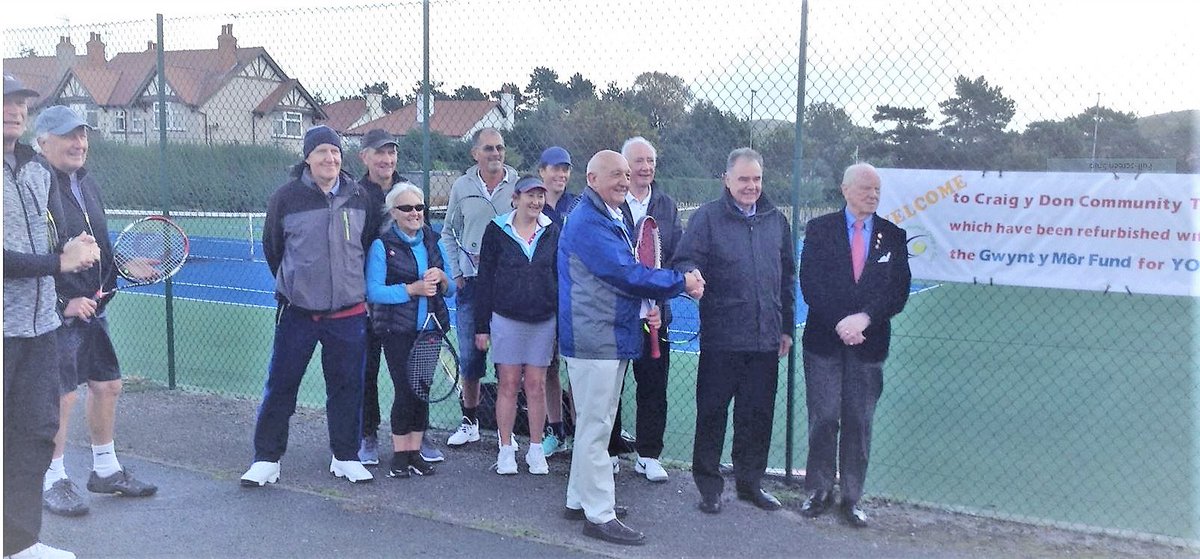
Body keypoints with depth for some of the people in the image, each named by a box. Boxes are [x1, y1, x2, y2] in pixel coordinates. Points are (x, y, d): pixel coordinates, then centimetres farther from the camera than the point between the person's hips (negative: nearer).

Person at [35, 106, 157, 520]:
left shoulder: (87, 183, 11)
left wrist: (105, 285, 8)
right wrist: (63, 302, -19)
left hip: (92, 309, 9)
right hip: (56, 314, -8)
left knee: (107, 385, 13)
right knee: (60, 395, -1)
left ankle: (106, 470, 28)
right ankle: (52, 481, 16)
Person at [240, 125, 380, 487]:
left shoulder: (359, 197, 2)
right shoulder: (286, 197, -4)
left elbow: (370, 245, 14)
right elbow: (272, 247, 7)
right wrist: (292, 284, 12)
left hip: (348, 313, 2)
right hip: (298, 312, -2)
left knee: (347, 388, 9)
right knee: (280, 386, 5)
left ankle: (346, 457, 23)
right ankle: (267, 459, 18)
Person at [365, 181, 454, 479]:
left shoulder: (433, 242, 9)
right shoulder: (382, 245, -4)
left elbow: (451, 289, 13)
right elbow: (373, 292, -11)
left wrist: (441, 280, -9)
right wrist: (412, 289, -18)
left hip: (431, 328, 4)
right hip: (397, 329, -4)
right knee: (405, 389, -5)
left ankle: (415, 451, 19)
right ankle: (400, 455, 9)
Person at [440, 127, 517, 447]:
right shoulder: (462, 187, 7)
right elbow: (449, 234, 15)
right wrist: (457, 273, 6)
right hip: (471, 281, 2)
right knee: (470, 355, 7)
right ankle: (470, 422, 20)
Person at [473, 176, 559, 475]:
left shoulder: (552, 232, 6)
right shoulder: (497, 230, 0)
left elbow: (561, 277, 10)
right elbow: (484, 279, 2)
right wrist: (482, 326, -1)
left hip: (543, 320, 2)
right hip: (506, 318, -1)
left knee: (536, 385, 5)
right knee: (508, 384, 2)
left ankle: (535, 449, 15)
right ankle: (506, 449, 13)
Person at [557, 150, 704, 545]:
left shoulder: (610, 219, 18)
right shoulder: (589, 222, -17)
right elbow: (626, 273, -22)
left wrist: (645, 306, 4)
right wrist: (682, 283, -11)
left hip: (613, 337, 11)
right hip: (594, 339, -11)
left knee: (594, 424, 18)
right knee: (595, 427, -3)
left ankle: (580, 499, 30)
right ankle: (599, 516, 5)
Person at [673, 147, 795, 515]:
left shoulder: (776, 220, 12)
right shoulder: (707, 217, -2)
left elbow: (787, 276, 18)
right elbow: (686, 261, -9)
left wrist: (787, 326, 17)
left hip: (765, 337, 4)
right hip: (721, 337, -4)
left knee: (758, 413, 12)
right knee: (712, 411, 4)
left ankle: (750, 482, 27)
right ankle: (709, 485, 18)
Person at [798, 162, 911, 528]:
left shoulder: (893, 236, 5)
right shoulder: (820, 229, 1)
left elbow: (898, 292, 0)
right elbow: (810, 284, -6)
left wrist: (864, 319, -15)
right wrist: (839, 324, -14)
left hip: (870, 343, 1)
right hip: (824, 340, -1)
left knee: (859, 423, 6)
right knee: (823, 419, 3)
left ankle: (852, 497, 17)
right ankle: (819, 491, 18)